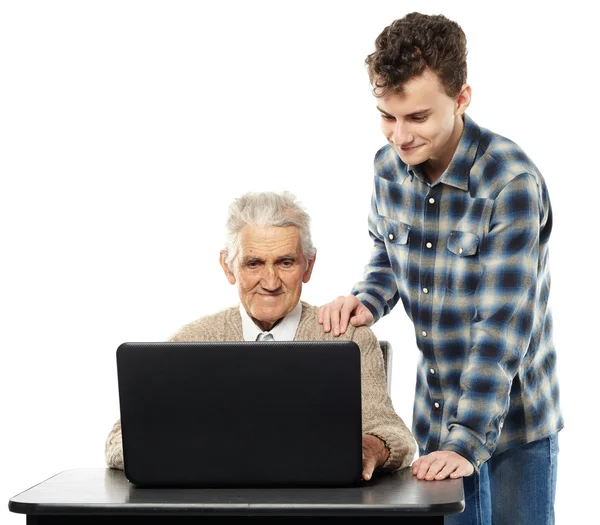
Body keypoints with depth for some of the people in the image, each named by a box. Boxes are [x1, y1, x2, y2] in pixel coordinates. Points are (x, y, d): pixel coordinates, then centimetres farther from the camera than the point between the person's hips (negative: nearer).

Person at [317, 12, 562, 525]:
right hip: (434, 415, 5)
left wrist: (467, 443, -30)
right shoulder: (389, 165, -5)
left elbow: (503, 326, -27)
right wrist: (365, 300, -9)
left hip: (512, 419, -5)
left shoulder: (513, 183, -24)